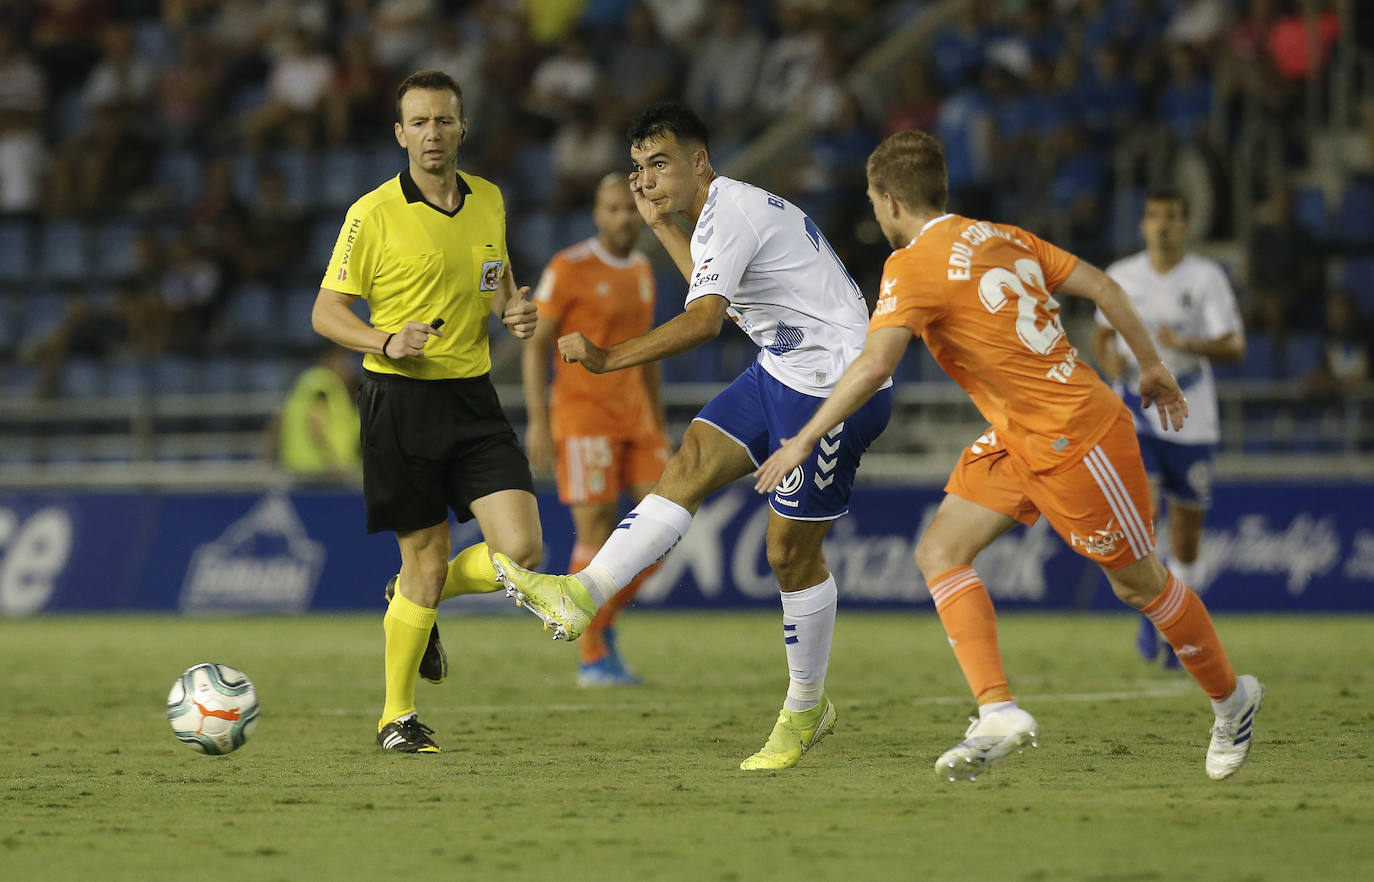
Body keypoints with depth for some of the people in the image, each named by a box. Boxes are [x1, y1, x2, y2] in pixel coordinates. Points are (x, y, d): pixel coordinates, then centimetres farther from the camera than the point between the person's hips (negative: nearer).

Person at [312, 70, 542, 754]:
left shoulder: (488, 201, 8)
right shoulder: (373, 214, -8)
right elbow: (326, 312, -4)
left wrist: (515, 308, 2)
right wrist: (386, 343, -22)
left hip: (474, 397, 5)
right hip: (401, 400, -5)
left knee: (521, 552, -8)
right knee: (426, 558, -2)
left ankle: (414, 601, 24)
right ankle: (396, 717, 16)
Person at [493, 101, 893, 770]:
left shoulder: (727, 213, -18)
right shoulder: (730, 208, 14)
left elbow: (704, 319, -32)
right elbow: (721, 294, 32)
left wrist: (608, 359, -36)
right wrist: (663, 226, 27)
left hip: (835, 385, -10)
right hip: (783, 373, 10)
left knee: (790, 551, -2)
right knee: (689, 465, -5)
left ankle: (806, 709, 12)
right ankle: (582, 596, -17)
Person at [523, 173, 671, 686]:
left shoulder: (642, 270, 13)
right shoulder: (570, 269, -8)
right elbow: (535, 345, -8)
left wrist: (658, 423, 20)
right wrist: (537, 422, -15)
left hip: (634, 415, 7)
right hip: (583, 415, -7)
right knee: (597, 531, -8)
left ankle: (604, 621, 15)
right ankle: (592, 658, 0)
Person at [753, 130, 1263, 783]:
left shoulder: (914, 266, -17)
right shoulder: (1001, 238, 8)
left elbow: (873, 367, -29)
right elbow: (1100, 286, 8)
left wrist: (803, 441, -22)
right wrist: (1152, 367, 18)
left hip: (1074, 439, -9)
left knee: (1138, 583, 8)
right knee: (939, 551, -2)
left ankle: (1231, 698, 29)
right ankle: (998, 713, -11)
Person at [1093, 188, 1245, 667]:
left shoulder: (1207, 277, -3)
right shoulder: (1121, 276, 5)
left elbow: (1235, 347, -9)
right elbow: (1101, 333, 19)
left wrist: (1186, 345, -27)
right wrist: (1107, 359, -5)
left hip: (1190, 420, -1)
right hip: (1134, 415, 1)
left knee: (1187, 528, 4)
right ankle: (1150, 615, -6)